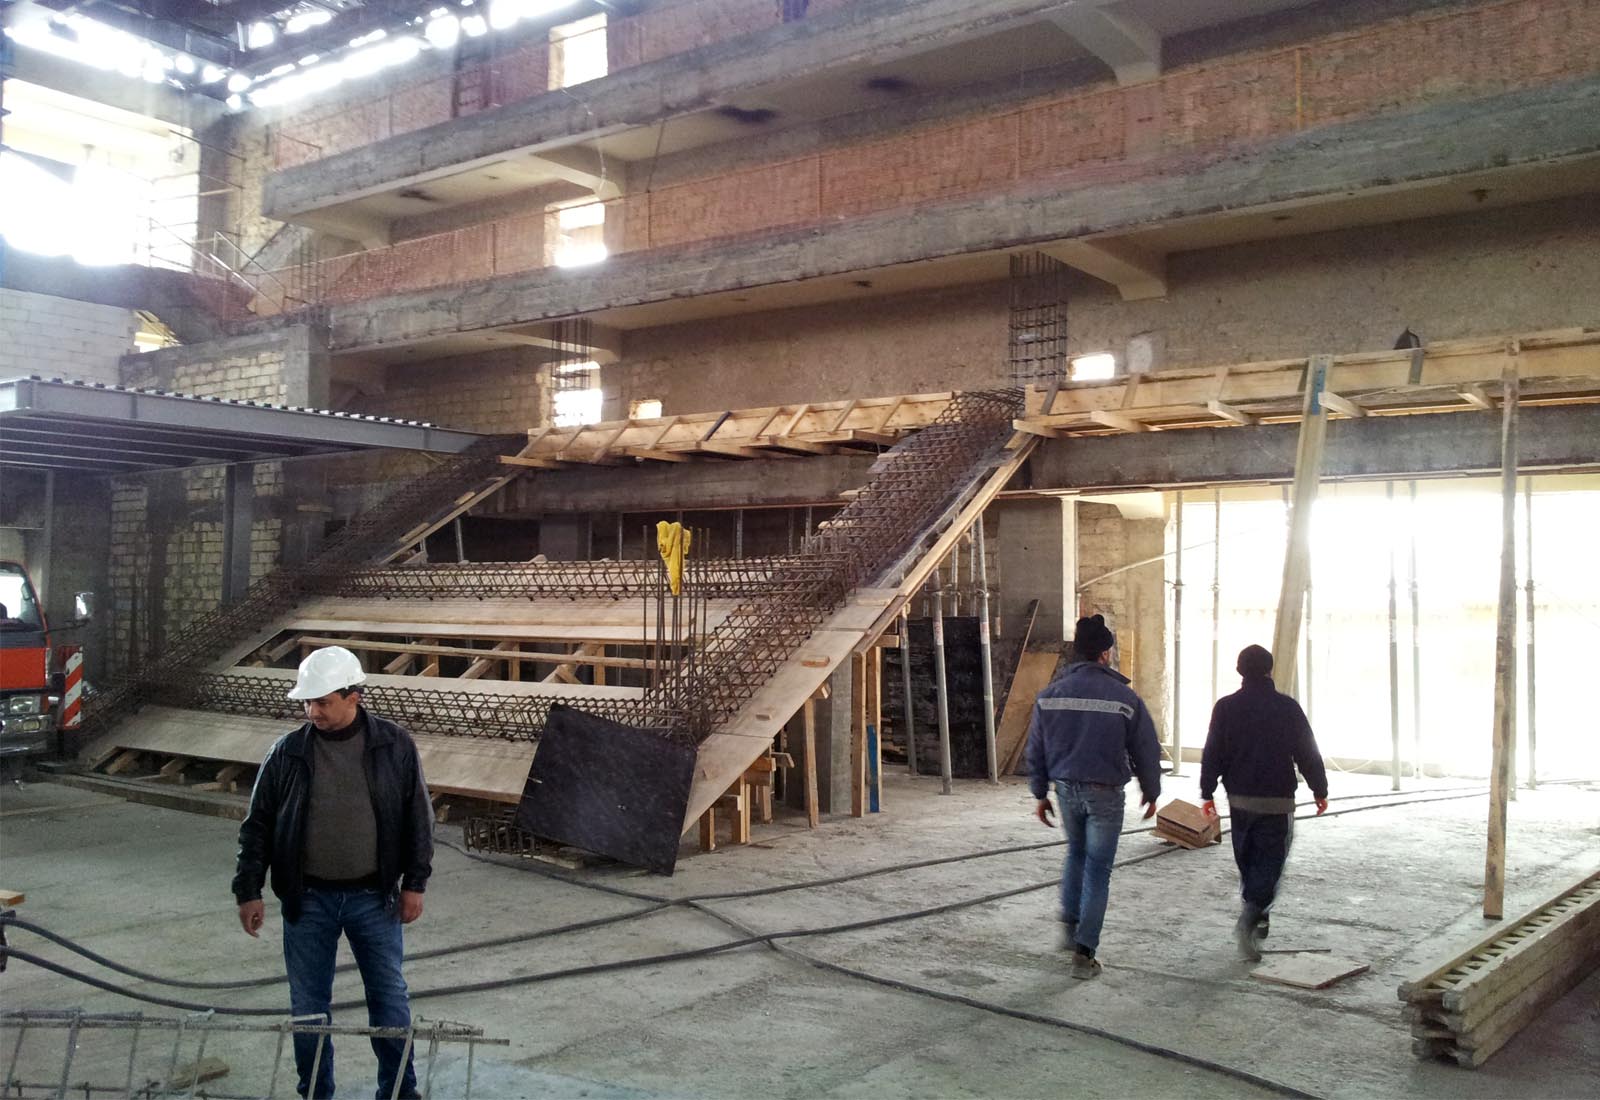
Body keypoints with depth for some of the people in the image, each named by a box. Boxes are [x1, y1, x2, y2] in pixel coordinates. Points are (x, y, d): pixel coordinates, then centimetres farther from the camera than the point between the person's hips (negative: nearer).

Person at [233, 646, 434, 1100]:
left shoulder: (395, 746, -6)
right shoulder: (287, 753, -4)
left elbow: (418, 817, 0)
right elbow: (258, 825, 3)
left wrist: (415, 882, -2)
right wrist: (248, 890, 1)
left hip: (374, 896, -1)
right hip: (307, 899, 1)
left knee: (390, 997, 8)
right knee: (308, 1003, 10)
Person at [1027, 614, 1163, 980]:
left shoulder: (1050, 694, -1)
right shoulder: (1124, 697, -10)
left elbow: (1036, 749, 5)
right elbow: (1146, 750, -3)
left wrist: (1041, 793, 16)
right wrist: (1151, 792, 13)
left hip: (1066, 789, 4)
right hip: (1105, 793, -3)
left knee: (1076, 854, 26)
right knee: (1097, 870, 4)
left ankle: (1070, 924, 23)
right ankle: (1084, 953, 3)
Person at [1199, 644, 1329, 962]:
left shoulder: (1226, 707, -2)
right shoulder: (1288, 707, -5)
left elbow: (1212, 755, -1)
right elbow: (1308, 754, -1)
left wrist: (1208, 793, 6)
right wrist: (1320, 790, 11)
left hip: (1240, 799, 2)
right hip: (1277, 801, -2)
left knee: (1247, 862, 16)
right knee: (1270, 863, -1)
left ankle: (1259, 922, 24)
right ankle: (1249, 919, -21)